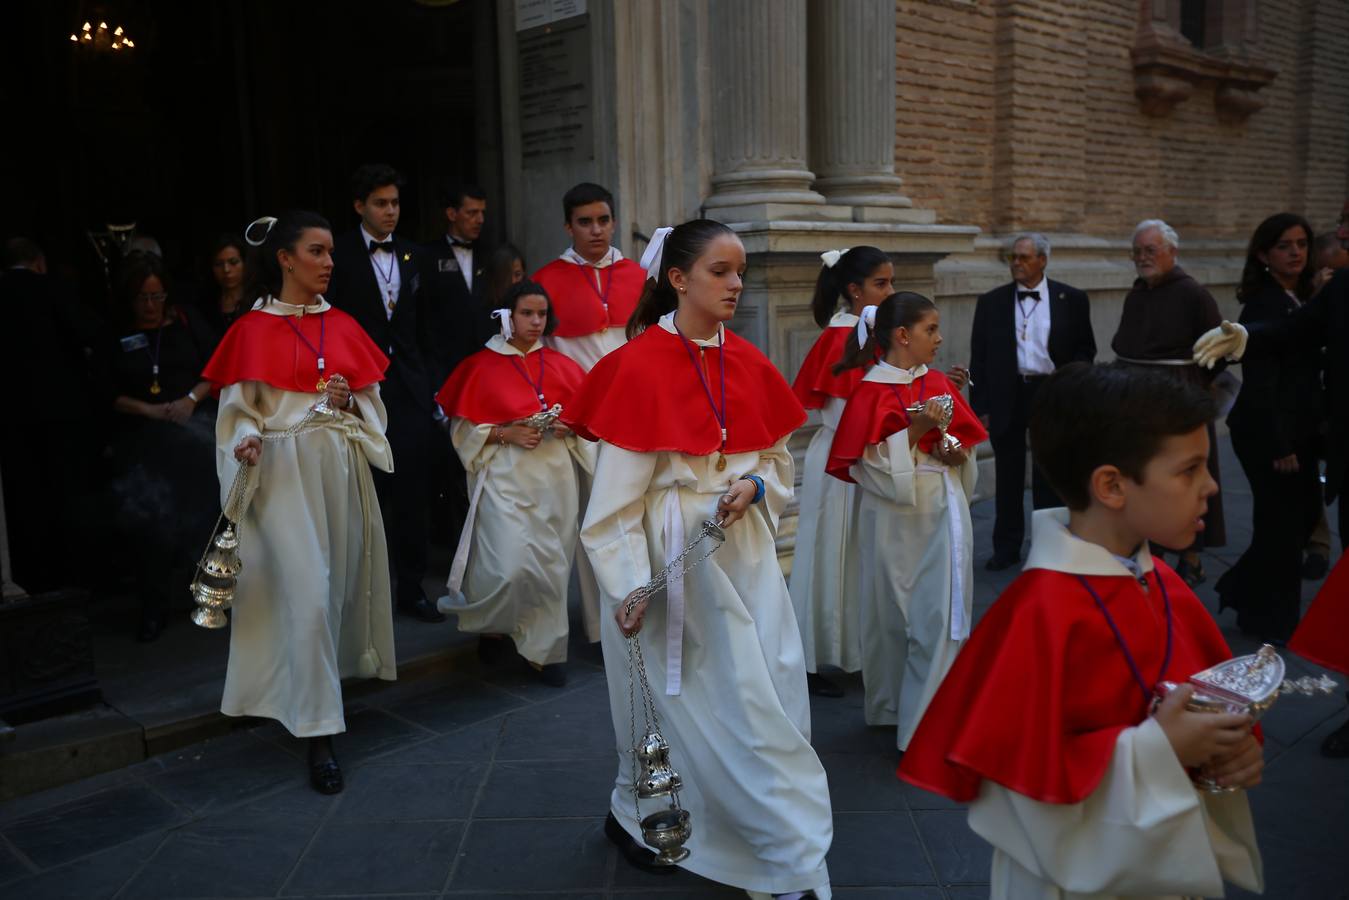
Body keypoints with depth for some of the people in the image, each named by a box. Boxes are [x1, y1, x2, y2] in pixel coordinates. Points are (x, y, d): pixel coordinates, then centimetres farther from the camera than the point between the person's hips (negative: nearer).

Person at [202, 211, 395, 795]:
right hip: (284, 472, -5)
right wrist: (247, 444, -21)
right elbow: (239, 411, -1)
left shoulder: (343, 325, 11)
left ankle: (323, 677, 31)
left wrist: (349, 401, -7)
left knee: (340, 585, 9)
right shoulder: (252, 329, 0)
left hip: (343, 466, 5)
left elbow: (371, 403, 14)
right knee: (308, 594, -9)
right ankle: (318, 734, -3)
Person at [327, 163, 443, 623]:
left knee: (412, 489, 4)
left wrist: (426, 377, 12)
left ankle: (411, 586, 14)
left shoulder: (411, 254, 12)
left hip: (408, 383, 4)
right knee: (368, 490, 3)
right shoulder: (339, 254, -2)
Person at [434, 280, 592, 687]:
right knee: (511, 566, -12)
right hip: (506, 475, -3)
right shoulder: (482, 366, 0)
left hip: (555, 475, 3)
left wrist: (568, 427, -7)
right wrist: (507, 433, -13)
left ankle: (546, 649, 19)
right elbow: (464, 429, 0)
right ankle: (489, 622, 20)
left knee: (551, 565, 4)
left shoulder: (560, 365, 9)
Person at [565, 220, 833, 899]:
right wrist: (629, 586, -19)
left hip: (744, 551, 6)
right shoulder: (641, 365, -12)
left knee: (771, 692, 8)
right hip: (673, 558, -6)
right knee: (679, 698, 6)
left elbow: (778, 458, 15)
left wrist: (756, 487, -7)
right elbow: (617, 489, -14)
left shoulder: (747, 363, 5)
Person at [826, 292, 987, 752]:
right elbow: (876, 467, -13)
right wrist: (917, 429, -22)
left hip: (942, 514, 5)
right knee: (893, 618, 9)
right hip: (895, 521, -4)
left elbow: (965, 443, 14)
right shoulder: (871, 393, -9)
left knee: (940, 618, 2)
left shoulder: (939, 384, 7)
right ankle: (890, 708, 30)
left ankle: (926, 725, 11)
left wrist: (956, 453, -8)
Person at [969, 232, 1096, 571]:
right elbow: (979, 357, 3)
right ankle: (1006, 547, 18)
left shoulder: (1072, 299, 2)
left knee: (1049, 476, 7)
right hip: (1006, 396, 1)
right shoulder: (991, 302, 3)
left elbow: (1085, 348, 7)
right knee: (1008, 476, 8)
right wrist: (981, 407, -2)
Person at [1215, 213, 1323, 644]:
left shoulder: (1301, 300, 10)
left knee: (1305, 513, 15)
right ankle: (1269, 619, 19)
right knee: (1281, 523, 2)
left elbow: (1304, 373, 13)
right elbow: (1260, 382, -20)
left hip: (1297, 430, 9)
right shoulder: (1264, 306, -17)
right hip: (1269, 433, -9)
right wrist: (1279, 446, -20)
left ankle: (1243, 590, 30)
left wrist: (1307, 434, 9)